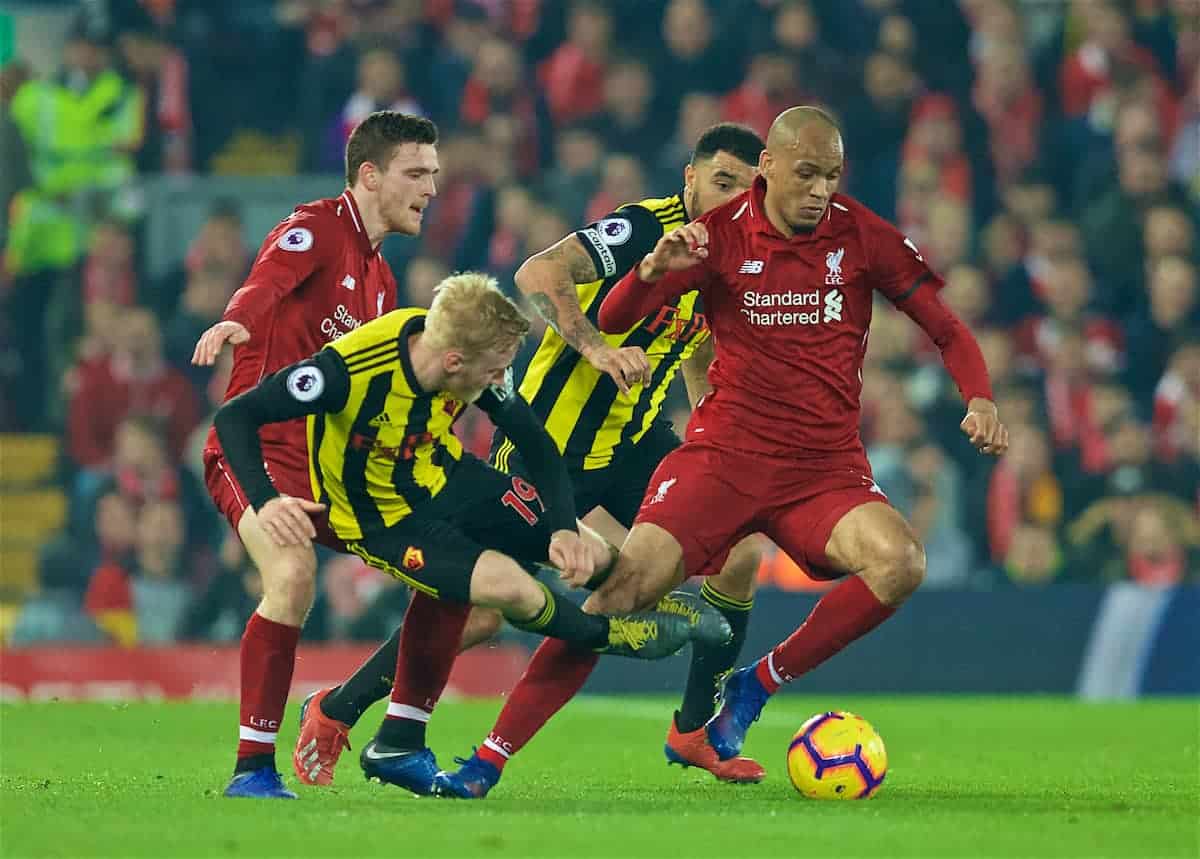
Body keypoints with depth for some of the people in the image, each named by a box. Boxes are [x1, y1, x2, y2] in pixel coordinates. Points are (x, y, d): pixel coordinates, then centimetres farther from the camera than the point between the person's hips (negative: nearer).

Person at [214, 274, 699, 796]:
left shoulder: (476, 361, -18)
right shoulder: (348, 369, -35)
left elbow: (536, 444, -3)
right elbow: (235, 417, -31)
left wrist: (564, 529, -14)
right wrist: (265, 502, -45)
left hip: (447, 480, 6)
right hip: (384, 518, -6)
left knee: (596, 555, 2)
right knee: (510, 586, -24)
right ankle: (614, 636, 7)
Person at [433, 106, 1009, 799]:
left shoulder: (862, 236, 0)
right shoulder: (720, 235, -3)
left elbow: (947, 329, 7)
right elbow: (613, 320, -3)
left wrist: (980, 399, -12)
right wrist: (654, 269, -24)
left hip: (827, 468, 1)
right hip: (723, 452, -1)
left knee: (901, 562, -28)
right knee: (622, 587, -17)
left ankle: (758, 684, -8)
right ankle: (492, 756, -10)